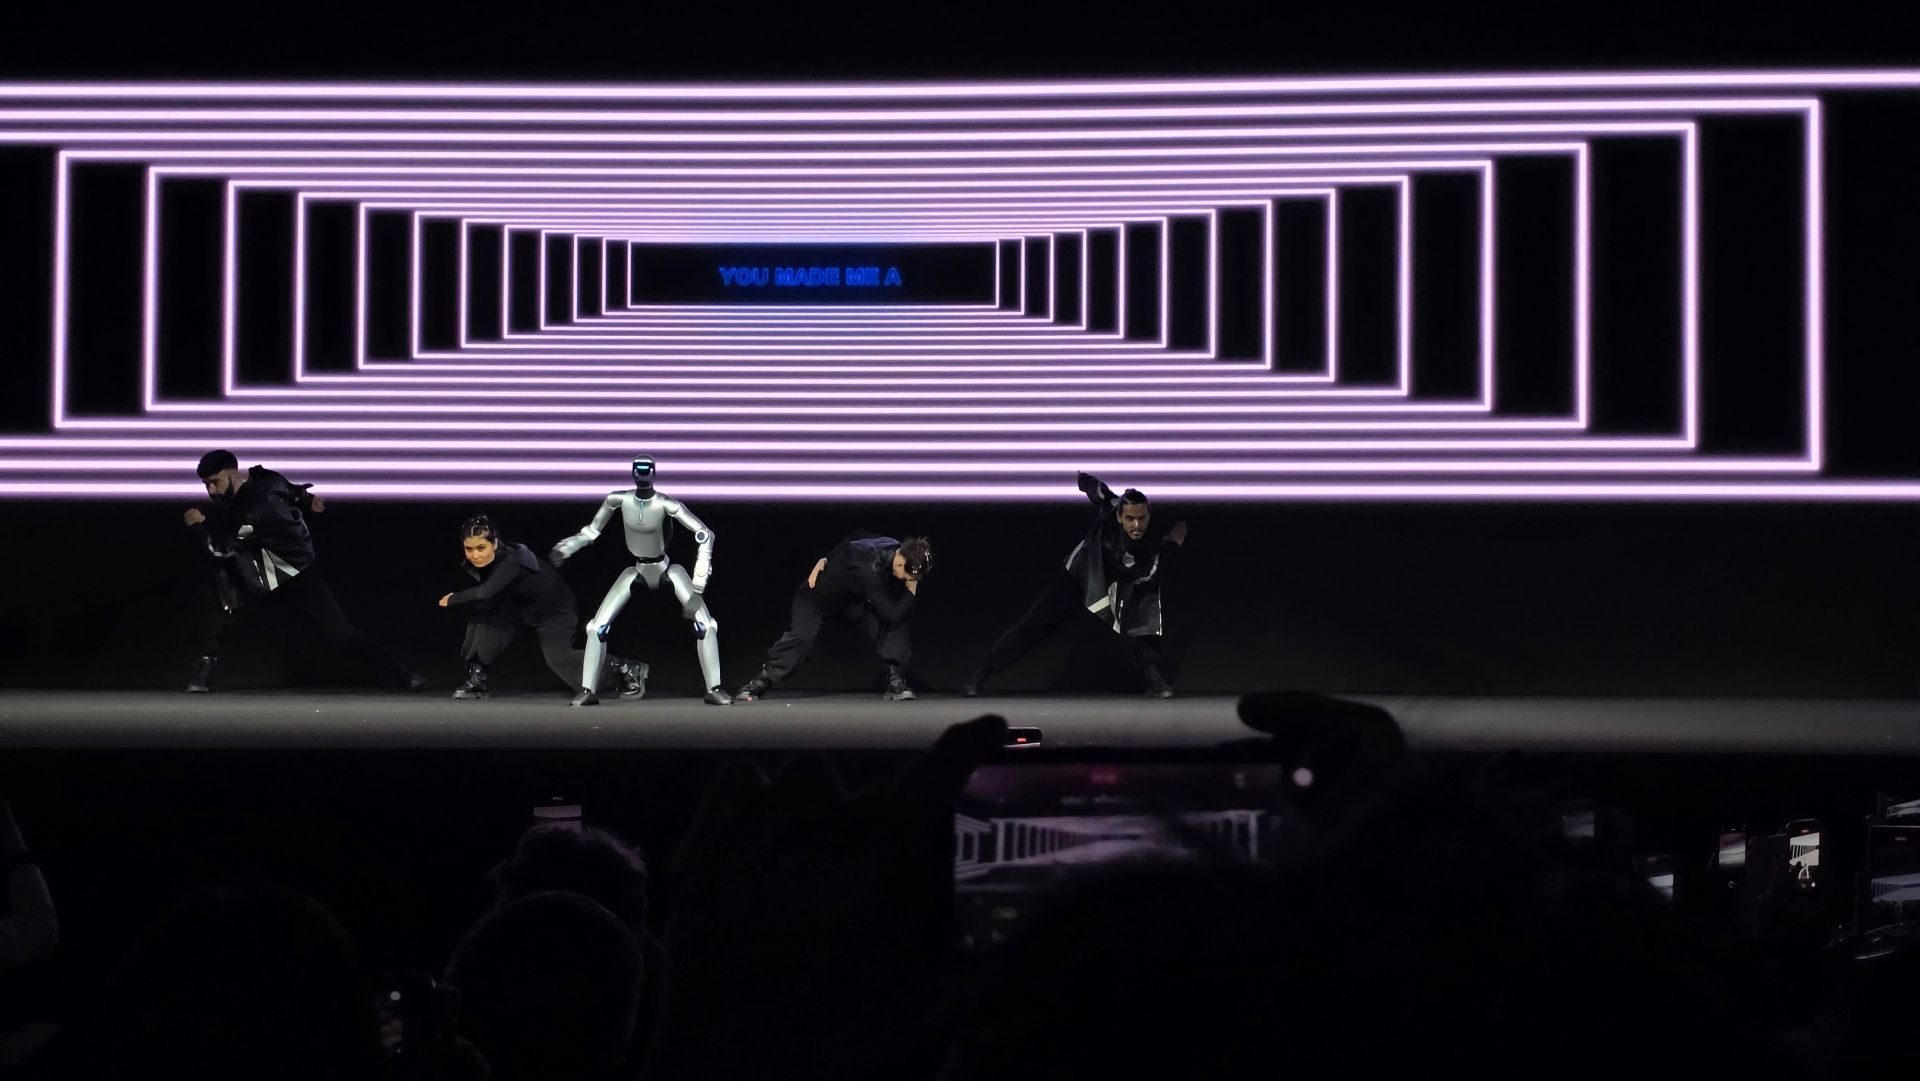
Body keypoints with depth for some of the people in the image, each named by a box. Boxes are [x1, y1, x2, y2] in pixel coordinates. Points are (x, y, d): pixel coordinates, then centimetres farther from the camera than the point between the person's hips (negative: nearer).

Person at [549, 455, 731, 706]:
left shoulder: (665, 504, -26)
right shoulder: (618, 500, -16)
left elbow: (704, 535, -28)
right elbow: (592, 531, 1)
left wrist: (698, 585, -32)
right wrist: (567, 547, -17)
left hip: (667, 570, -2)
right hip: (637, 571, 3)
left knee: (704, 624, -18)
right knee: (598, 626, -10)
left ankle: (714, 689, -7)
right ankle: (587, 690, 0)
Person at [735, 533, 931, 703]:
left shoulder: (894, 547, -17)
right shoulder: (869, 567, -43)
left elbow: (857, 536, 4)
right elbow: (891, 614, -40)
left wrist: (827, 559, 5)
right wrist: (911, 592, -25)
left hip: (853, 598, 7)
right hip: (818, 597, -7)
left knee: (895, 627, -16)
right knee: (801, 635, -32)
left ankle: (895, 680, -12)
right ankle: (760, 682, -19)